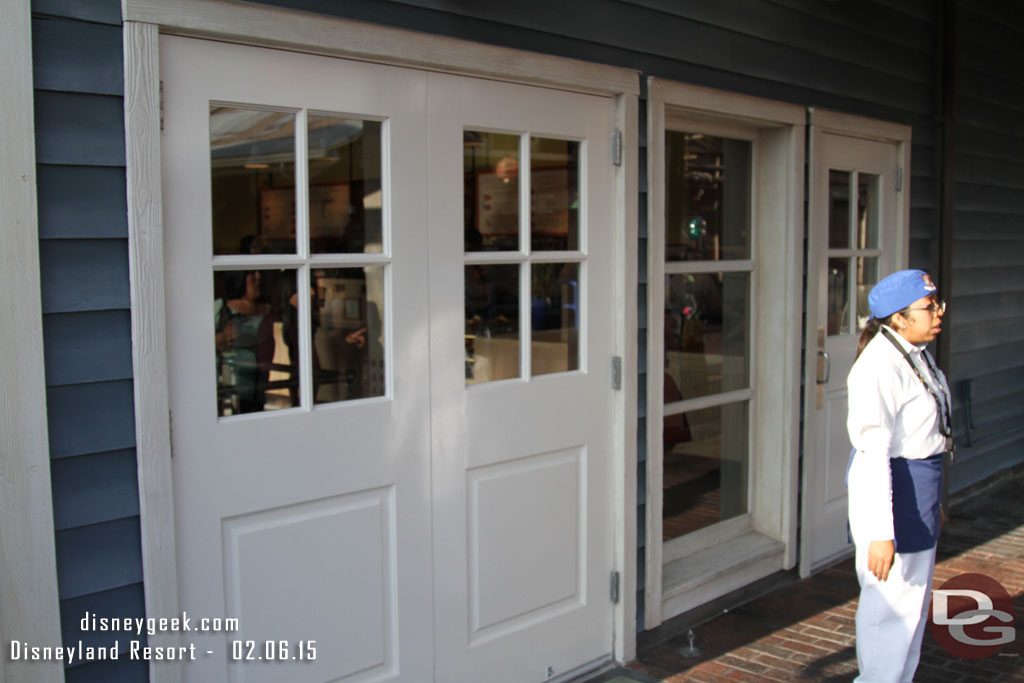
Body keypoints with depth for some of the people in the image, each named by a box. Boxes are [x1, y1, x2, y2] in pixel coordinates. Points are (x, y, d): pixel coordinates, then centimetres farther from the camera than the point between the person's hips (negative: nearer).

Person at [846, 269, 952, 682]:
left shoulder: (916, 352, 7)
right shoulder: (880, 367, -24)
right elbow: (873, 451, -27)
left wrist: (934, 499, 22)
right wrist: (880, 532, -29)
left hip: (921, 481, 10)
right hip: (890, 486, -10)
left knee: (915, 594, 22)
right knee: (893, 602, 2)